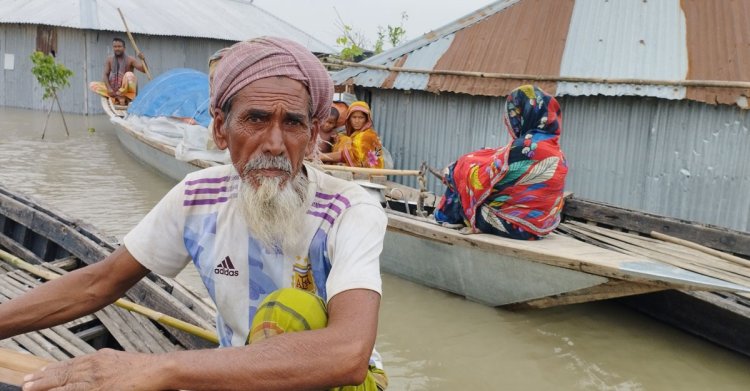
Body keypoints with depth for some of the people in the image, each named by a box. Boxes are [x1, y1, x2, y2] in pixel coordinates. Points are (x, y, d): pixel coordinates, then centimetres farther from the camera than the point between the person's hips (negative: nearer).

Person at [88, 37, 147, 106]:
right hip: (113, 89, 4)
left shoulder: (130, 60, -5)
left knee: (129, 74, -32)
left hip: (127, 90, -4)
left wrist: (142, 60, -36)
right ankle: (118, 97, -23)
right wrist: (109, 88, -20)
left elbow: (144, 70, -16)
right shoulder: (109, 59, 4)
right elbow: (106, 75, -2)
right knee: (92, 85, -12)